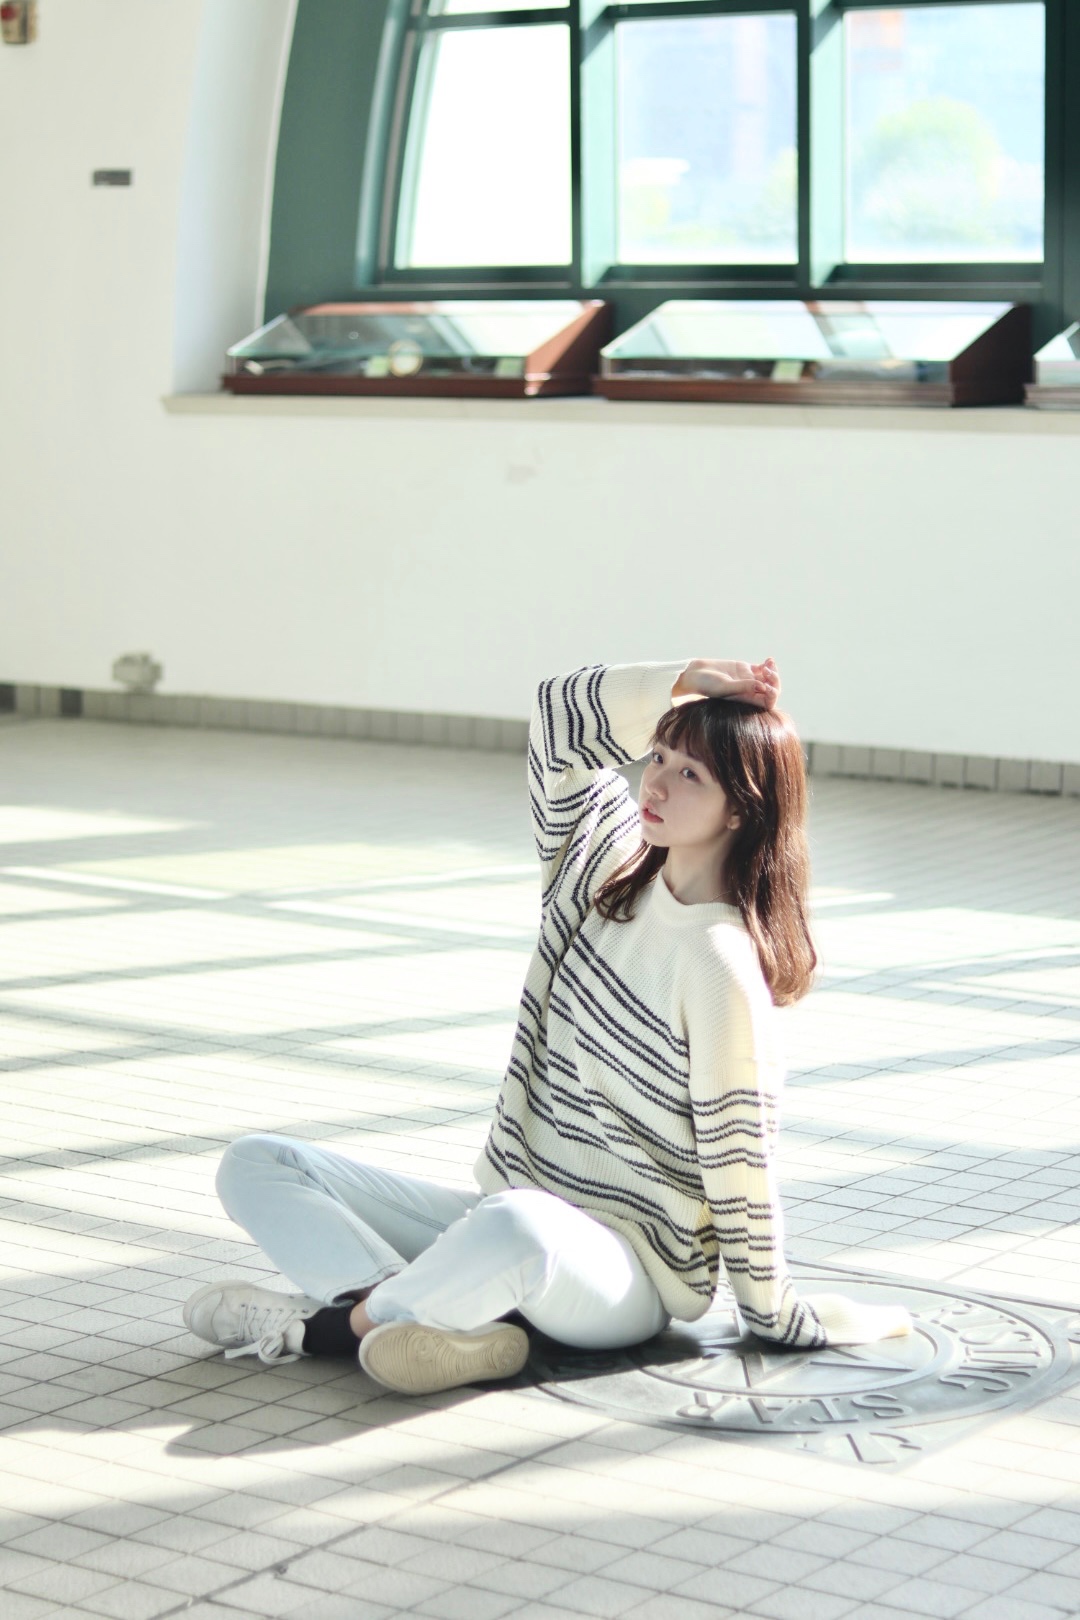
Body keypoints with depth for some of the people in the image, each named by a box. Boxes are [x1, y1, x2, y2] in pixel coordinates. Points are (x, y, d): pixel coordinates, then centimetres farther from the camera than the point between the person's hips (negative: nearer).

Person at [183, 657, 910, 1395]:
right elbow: (560, 714, 8)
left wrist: (774, 1313, -7)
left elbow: (738, 1162, -12)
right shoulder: (609, 862, 5)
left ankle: (342, 1319, -20)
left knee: (517, 1227, -45)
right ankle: (455, 1324, -24)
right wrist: (687, 682, 0)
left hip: (625, 1271, -9)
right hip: (507, 1210, 9)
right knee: (255, 1166, -2)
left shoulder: (720, 965, -16)